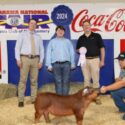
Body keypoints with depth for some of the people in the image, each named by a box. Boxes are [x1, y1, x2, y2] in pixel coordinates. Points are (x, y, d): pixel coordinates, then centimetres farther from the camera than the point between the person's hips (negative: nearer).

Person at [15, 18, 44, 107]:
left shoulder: (38, 37, 13)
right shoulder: (22, 34, 6)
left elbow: (41, 49, 11)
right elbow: (17, 47, 1)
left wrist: (41, 61, -1)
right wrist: (18, 59, -10)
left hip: (35, 59, 3)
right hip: (25, 58, -2)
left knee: (34, 80, 5)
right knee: (23, 80, -5)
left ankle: (34, 99, 12)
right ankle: (21, 100, 0)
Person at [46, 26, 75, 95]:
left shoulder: (68, 41, 15)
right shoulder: (52, 42, 12)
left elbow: (72, 53, 13)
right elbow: (48, 54, 7)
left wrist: (73, 64, 6)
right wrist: (49, 65, 0)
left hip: (66, 63, 1)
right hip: (56, 64, -1)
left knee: (66, 81, -1)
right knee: (58, 81, -1)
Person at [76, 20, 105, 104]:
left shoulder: (97, 36, 1)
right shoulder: (81, 38, 10)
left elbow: (102, 48, -1)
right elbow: (77, 49, 16)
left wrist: (102, 60, -7)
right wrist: (80, 50, -9)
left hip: (95, 59, -3)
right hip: (84, 60, 3)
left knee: (95, 79, 1)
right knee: (86, 79, 8)